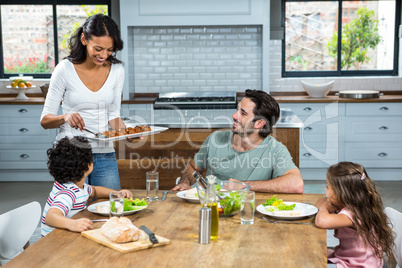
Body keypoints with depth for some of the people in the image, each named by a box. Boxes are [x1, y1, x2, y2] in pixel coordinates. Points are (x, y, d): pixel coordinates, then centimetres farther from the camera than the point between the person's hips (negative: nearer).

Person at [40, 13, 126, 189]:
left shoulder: (117, 70, 0)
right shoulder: (65, 69, -10)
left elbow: (113, 115, 7)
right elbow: (45, 120, -6)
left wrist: (125, 132, -13)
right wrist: (65, 117, -26)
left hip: (104, 154, 3)